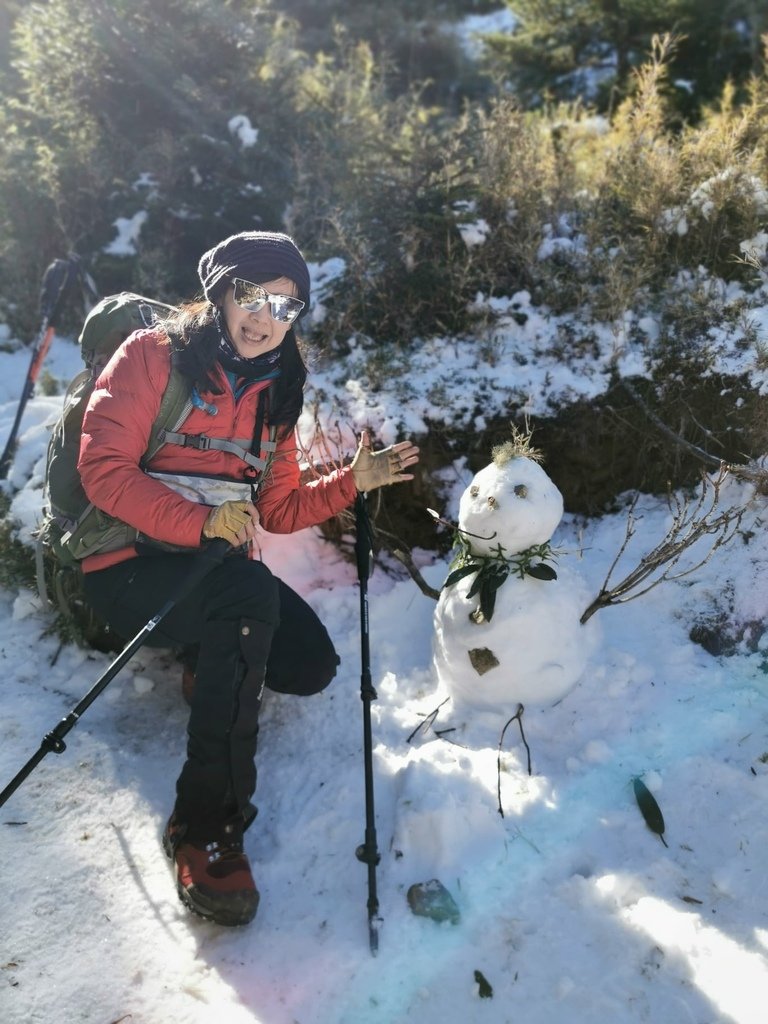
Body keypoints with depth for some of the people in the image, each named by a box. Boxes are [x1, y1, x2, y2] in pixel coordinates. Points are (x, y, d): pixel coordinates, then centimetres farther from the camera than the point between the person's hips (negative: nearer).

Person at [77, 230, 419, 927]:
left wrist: (353, 482, -3)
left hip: (218, 567, 6)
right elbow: (104, 471, -16)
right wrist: (200, 522, -28)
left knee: (312, 665, -15)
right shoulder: (154, 356, -6)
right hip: (127, 566, -6)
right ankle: (206, 825, -30)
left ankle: (208, 663, 17)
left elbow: (278, 510, 12)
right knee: (250, 590, -35)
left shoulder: (275, 394, 13)